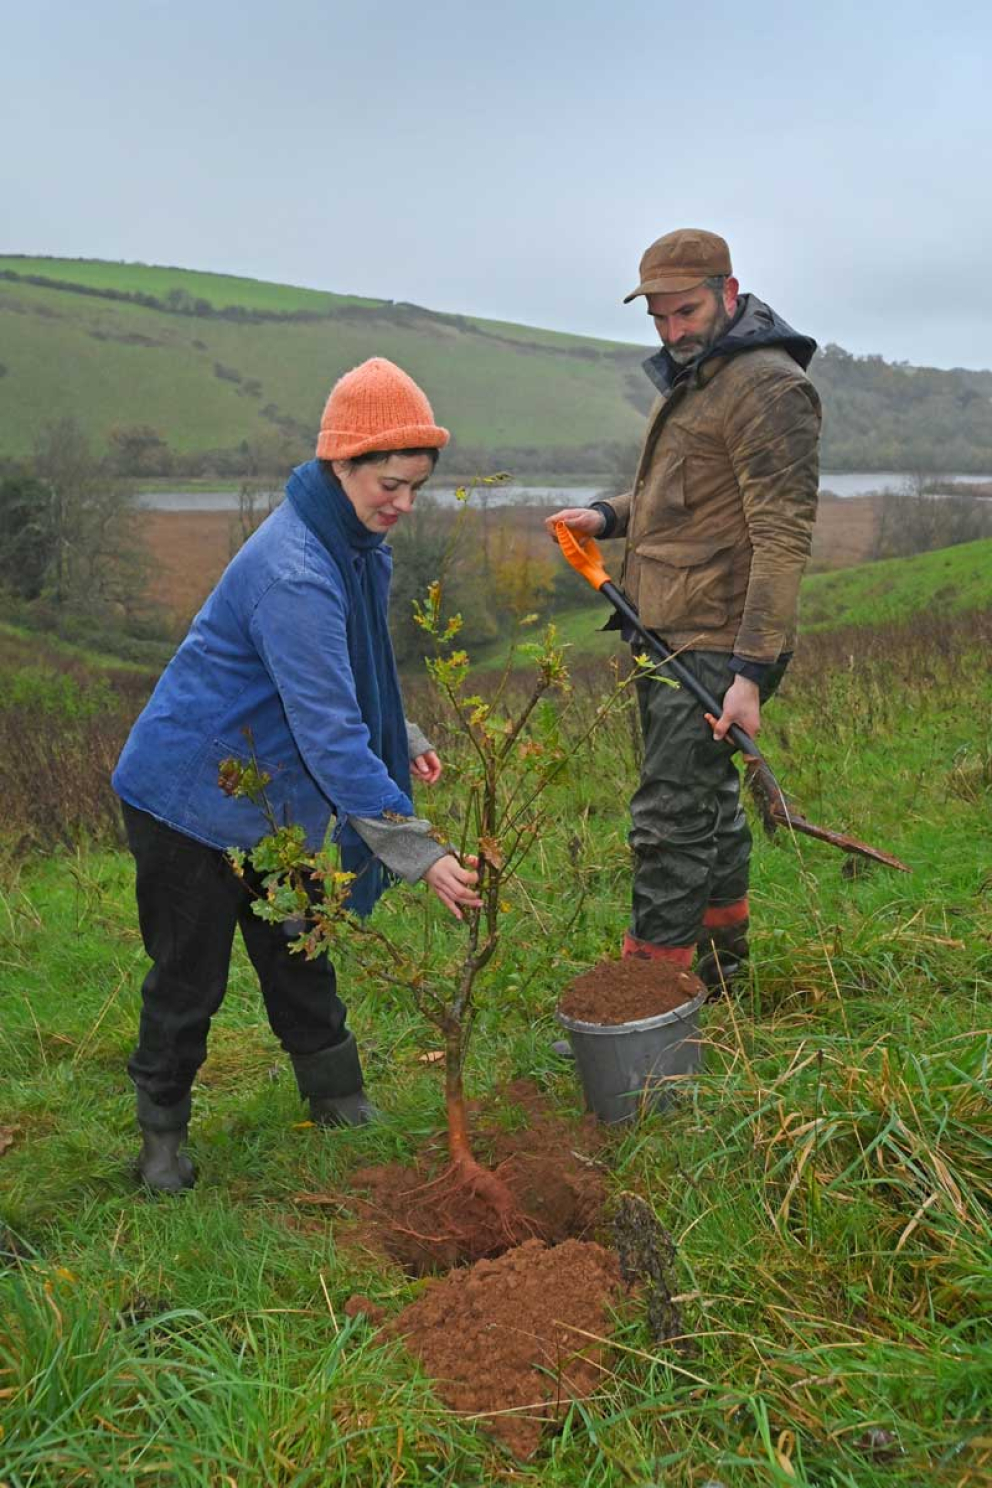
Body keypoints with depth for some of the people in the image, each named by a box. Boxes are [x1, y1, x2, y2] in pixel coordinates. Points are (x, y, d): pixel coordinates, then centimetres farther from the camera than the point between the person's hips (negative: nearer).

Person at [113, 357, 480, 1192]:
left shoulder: (357, 546, 0)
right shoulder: (292, 573, -31)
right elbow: (331, 735, -35)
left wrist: (404, 738, 2)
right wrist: (419, 853, -35)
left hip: (270, 795, 9)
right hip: (189, 795, -8)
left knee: (299, 955, 18)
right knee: (189, 978, 5)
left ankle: (341, 1105, 32)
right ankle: (162, 1132, 25)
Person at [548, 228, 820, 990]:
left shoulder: (767, 387, -14)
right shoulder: (689, 378, 17)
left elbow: (782, 538, -21)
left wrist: (752, 670, -26)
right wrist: (611, 515, 9)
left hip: (714, 648, -10)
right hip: (668, 639, 10)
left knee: (671, 819, -8)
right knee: (710, 803, 19)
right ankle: (720, 962, 34)